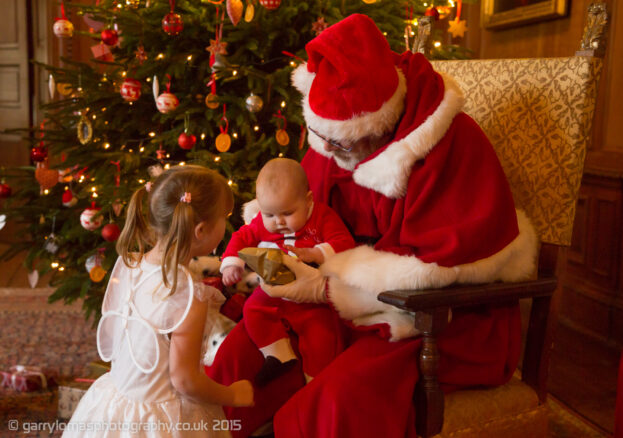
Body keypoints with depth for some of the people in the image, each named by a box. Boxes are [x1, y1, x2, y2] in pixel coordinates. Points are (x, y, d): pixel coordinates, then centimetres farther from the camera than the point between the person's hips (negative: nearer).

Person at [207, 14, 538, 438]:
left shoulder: (453, 145, -20)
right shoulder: (334, 139, 2)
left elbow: (442, 267, -21)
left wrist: (328, 289, -21)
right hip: (341, 304, 6)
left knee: (343, 398, -32)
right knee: (237, 352, -11)